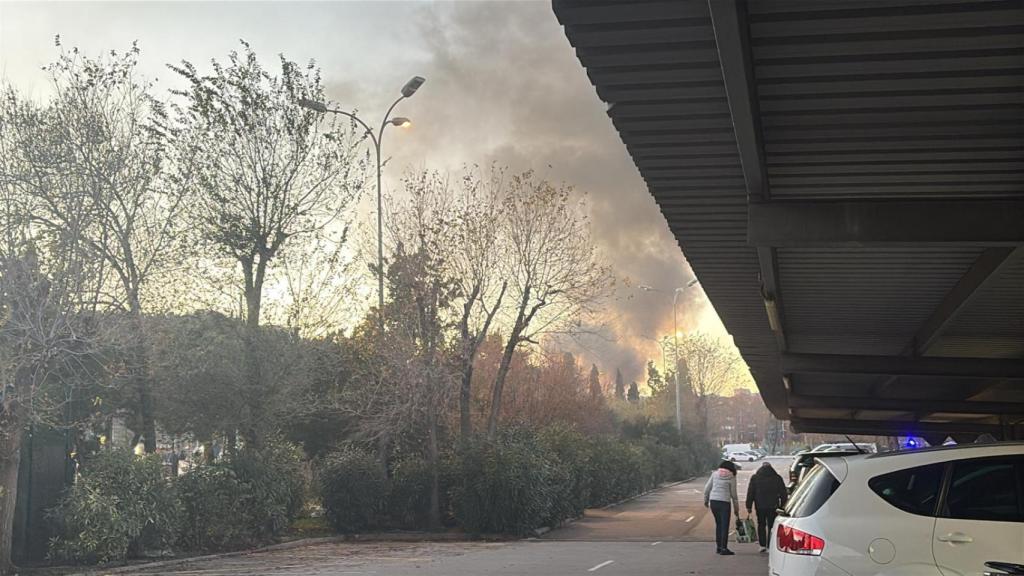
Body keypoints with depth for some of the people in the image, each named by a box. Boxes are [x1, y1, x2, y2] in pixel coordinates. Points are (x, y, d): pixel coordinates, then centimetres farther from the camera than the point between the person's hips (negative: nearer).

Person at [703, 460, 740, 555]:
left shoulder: (714, 474, 7)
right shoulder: (732, 477, 0)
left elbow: (707, 488, 7)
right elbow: (733, 494, 4)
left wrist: (706, 500, 21)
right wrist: (736, 509, 12)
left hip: (713, 501, 4)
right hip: (724, 502, -4)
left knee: (718, 524, 16)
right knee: (725, 526, 0)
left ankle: (719, 546, 19)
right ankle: (724, 548, -5)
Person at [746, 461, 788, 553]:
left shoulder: (755, 478, 3)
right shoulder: (777, 478, 4)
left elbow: (750, 493, 2)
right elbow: (783, 494, 5)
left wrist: (749, 507, 4)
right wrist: (783, 506, 9)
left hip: (760, 506, 0)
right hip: (773, 506, 0)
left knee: (761, 525, 12)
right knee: (771, 526, 6)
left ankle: (762, 545, 4)